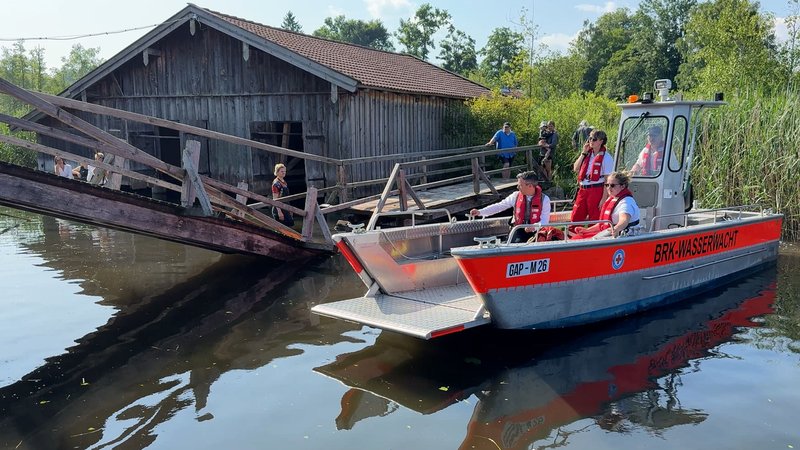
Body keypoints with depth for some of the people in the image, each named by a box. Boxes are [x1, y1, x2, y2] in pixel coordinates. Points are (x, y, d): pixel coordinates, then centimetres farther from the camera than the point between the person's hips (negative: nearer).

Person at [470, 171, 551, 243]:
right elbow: (499, 206, 5)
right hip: (519, 229, 2)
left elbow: (544, 222, -9)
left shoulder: (544, 199, -5)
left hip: (535, 231, -2)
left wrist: (534, 227, -30)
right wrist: (480, 212, -4)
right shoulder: (516, 196, 3)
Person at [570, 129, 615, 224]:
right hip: (582, 189, 6)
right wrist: (583, 153, 2)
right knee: (575, 218, 5)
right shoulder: (588, 154, 14)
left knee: (595, 221, 1)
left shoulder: (606, 157, -6)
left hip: (596, 190, -6)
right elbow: (576, 169, 8)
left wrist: (604, 198, -15)